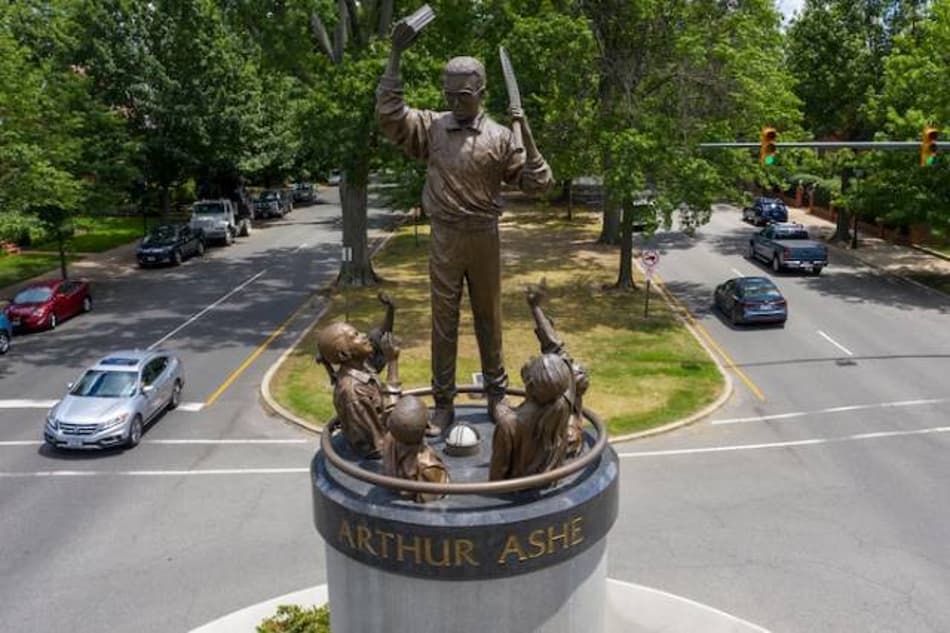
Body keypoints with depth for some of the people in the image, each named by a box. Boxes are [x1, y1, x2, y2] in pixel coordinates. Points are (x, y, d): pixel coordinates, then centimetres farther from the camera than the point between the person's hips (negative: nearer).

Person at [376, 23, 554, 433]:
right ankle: (443, 402, 18)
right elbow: (388, 113, -7)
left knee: (488, 317, 12)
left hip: (484, 237, 0)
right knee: (444, 320, 6)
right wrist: (395, 56, -11)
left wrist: (526, 135, -14)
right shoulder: (431, 127, 3)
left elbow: (538, 184, -4)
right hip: (444, 238, 0)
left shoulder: (500, 137, -1)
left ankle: (496, 395, 27)